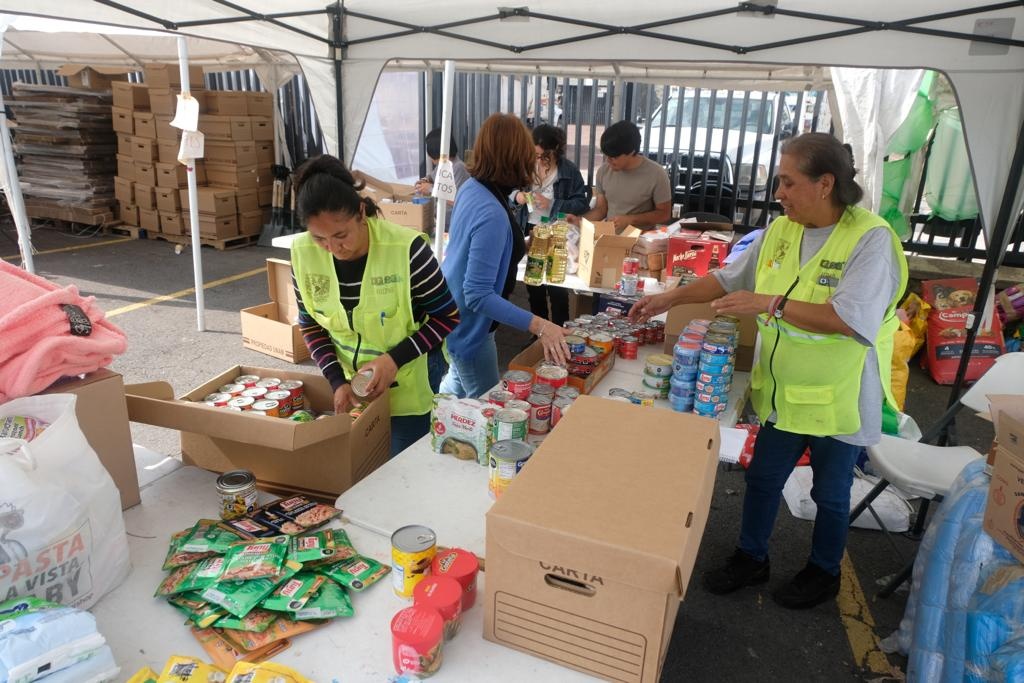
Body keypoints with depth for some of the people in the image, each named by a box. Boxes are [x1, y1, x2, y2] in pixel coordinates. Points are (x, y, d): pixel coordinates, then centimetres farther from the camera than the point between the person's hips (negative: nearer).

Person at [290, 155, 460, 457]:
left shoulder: (406, 249, -25)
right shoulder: (303, 253, -13)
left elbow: (447, 317, -14)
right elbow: (310, 324, 0)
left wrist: (396, 359, -23)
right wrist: (337, 381, -11)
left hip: (408, 387, -3)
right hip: (350, 386, 4)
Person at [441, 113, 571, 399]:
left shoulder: (471, 187, -4)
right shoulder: (492, 214, -32)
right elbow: (477, 296, -33)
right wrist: (538, 326, -38)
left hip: (453, 314, 9)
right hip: (468, 326, -9)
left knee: (459, 386, 29)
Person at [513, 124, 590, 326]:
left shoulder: (570, 171, -10)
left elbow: (582, 203, -12)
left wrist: (552, 205, -21)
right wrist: (516, 195, -12)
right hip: (529, 231, 4)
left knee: (556, 287, 1)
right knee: (532, 284, 15)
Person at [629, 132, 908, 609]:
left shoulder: (871, 239, -20)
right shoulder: (780, 231, -1)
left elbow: (854, 319, -30)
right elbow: (730, 278, 8)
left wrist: (770, 304, -31)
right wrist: (670, 298, 0)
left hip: (838, 400, -5)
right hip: (782, 393, 6)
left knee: (830, 493, 17)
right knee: (762, 479, 19)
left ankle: (824, 572, 42)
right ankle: (751, 558, 42)